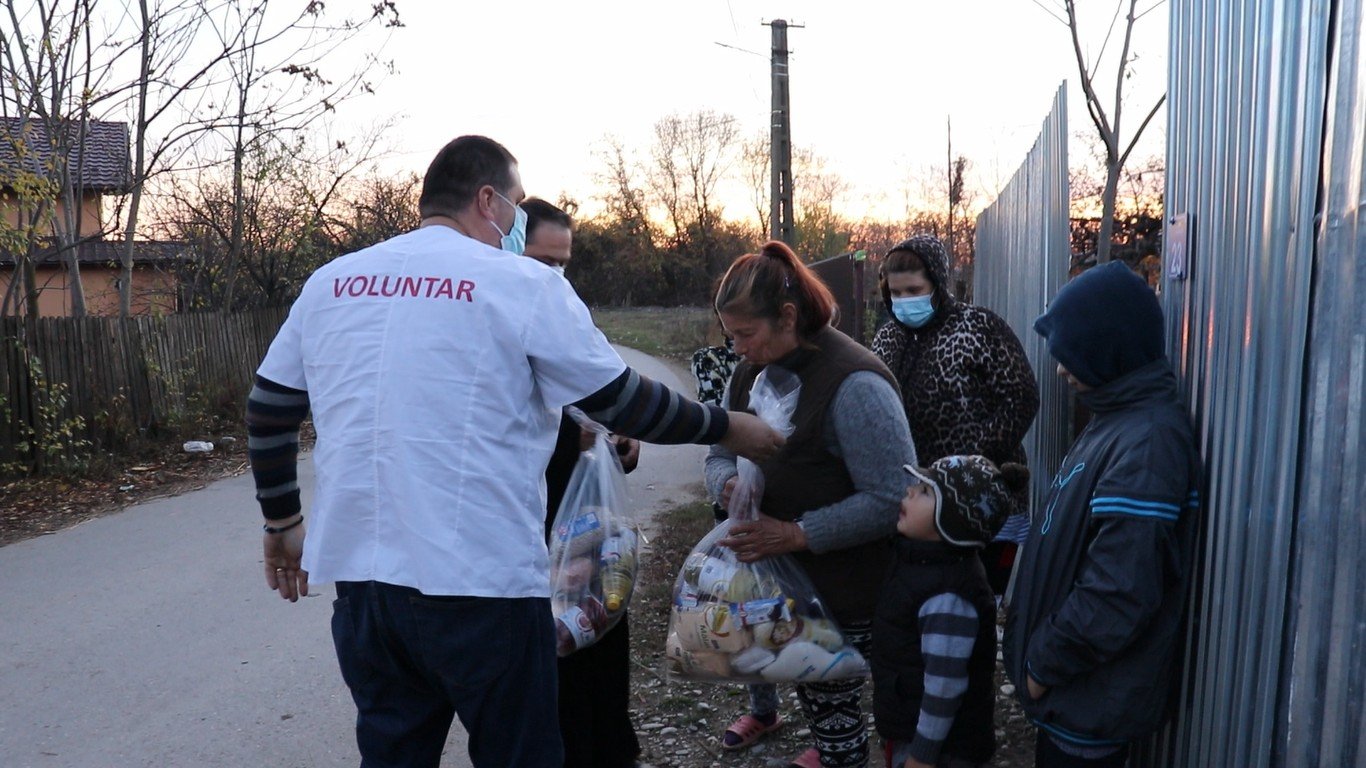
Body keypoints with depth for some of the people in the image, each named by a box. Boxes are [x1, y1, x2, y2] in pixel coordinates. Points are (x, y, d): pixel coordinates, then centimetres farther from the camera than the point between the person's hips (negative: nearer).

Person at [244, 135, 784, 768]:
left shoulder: (329, 283, 8)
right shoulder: (523, 285, -6)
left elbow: (267, 413, 13)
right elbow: (623, 401, -3)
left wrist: (281, 523, 26)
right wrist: (726, 427, 11)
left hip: (358, 579, 5)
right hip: (483, 585, -5)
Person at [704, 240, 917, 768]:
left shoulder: (853, 384, -21)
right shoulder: (751, 372, 5)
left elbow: (892, 500, -24)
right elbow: (718, 455, 12)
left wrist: (797, 534, -25)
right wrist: (729, 484, -12)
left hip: (842, 592, -7)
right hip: (781, 583, 7)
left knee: (832, 702, 5)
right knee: (812, 692, 19)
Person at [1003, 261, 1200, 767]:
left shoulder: (1146, 444, -26)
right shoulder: (1121, 418, 6)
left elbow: (1117, 597, -29)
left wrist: (1044, 663, -16)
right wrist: (1043, 654, 14)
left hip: (1093, 704, -9)